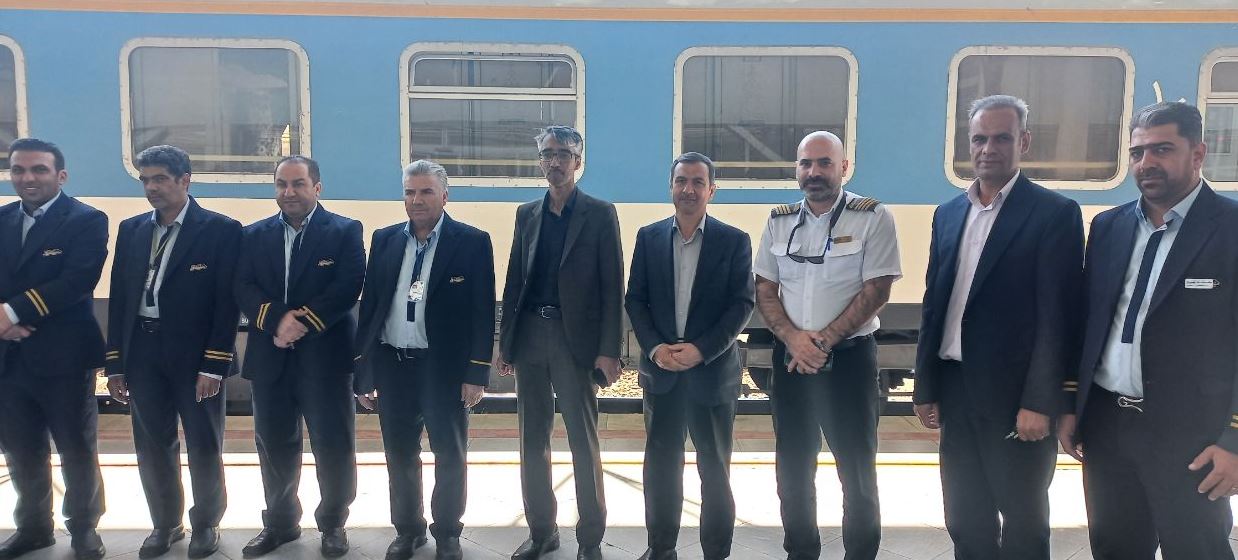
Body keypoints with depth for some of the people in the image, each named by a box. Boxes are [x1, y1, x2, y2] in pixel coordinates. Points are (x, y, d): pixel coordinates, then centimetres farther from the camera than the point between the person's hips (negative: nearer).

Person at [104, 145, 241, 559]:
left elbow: (227, 302, -10)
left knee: (204, 447, 8)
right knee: (152, 447, 13)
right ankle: (165, 524, 30)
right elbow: (119, 297, 9)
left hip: (195, 355, -4)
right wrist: (115, 363, 5)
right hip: (142, 353, 4)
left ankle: (206, 523, 27)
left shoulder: (221, 230, -7)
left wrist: (213, 365, -14)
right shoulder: (131, 229, 8)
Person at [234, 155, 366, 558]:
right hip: (269, 357, 4)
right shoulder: (254, 235, 10)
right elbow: (243, 289, 0)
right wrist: (277, 321, -17)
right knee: (274, 445, 13)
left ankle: (333, 523, 22)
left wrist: (303, 322, -17)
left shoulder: (345, 231, -1)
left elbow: (349, 287, -12)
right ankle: (280, 522, 29)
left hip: (325, 356, -3)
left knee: (333, 446, 4)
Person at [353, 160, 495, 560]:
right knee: (400, 457, 14)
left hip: (445, 367, -3)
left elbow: (482, 312, -7)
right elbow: (369, 306, 7)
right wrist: (363, 371, 5)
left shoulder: (472, 242, -5)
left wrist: (477, 374, -11)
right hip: (392, 366, 3)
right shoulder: (384, 240, 6)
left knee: (450, 457, 10)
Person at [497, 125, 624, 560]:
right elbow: (514, 281, 13)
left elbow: (612, 286, -5)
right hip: (530, 337, 5)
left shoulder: (600, 214, -1)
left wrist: (609, 350, -12)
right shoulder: (526, 213, 13)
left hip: (576, 340, -4)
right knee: (532, 440, 10)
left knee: (583, 442, 1)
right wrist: (505, 343, 9)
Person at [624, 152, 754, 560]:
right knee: (660, 464, 10)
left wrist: (701, 350, -16)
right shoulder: (649, 237, 7)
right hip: (660, 368, 2)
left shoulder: (734, 241, 0)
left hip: (713, 370, -2)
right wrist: (654, 347, -10)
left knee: (715, 467, 8)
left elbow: (742, 304, -5)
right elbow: (635, 299, 5)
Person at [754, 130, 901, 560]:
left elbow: (876, 290, -11)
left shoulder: (873, 217, -6)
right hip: (790, 357, 4)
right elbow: (764, 290, 6)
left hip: (849, 356, -4)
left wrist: (824, 340, -15)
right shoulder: (779, 221, 6)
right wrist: (793, 338, -11)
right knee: (793, 466, 11)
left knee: (857, 467, 4)